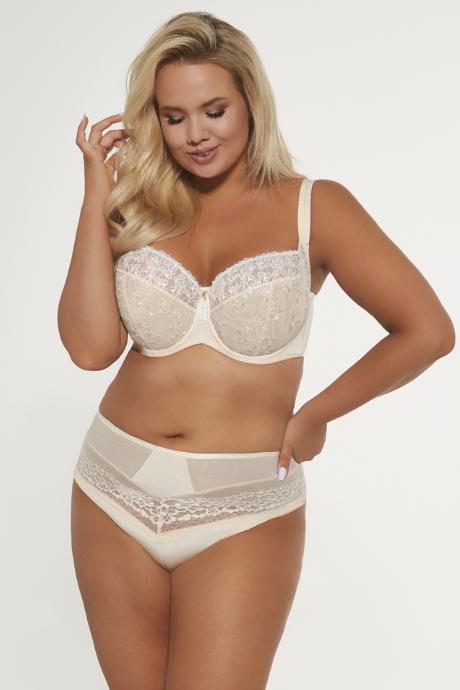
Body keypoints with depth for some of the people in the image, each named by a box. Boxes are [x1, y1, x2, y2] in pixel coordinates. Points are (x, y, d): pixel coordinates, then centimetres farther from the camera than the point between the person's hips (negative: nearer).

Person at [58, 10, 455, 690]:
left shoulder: (312, 207, -5)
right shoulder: (136, 212, 4)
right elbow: (90, 346, -11)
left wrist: (314, 416, -2)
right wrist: (98, 192, -8)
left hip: (242, 513, -3)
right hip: (115, 497, 4)